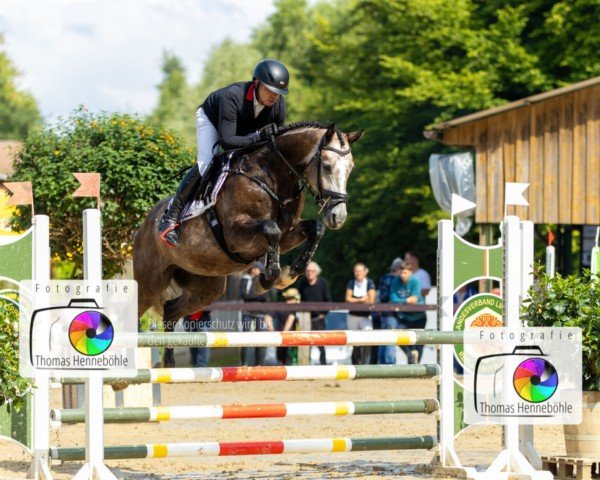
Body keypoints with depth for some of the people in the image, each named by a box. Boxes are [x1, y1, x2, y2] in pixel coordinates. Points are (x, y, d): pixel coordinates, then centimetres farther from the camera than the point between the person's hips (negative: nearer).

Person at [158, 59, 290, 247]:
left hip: (244, 130, 6)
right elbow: (226, 141, -47)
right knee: (206, 164, -26)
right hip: (211, 119, -6)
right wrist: (258, 136, -58)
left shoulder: (279, 104, -26)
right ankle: (171, 217, -21)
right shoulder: (232, 97, -43)